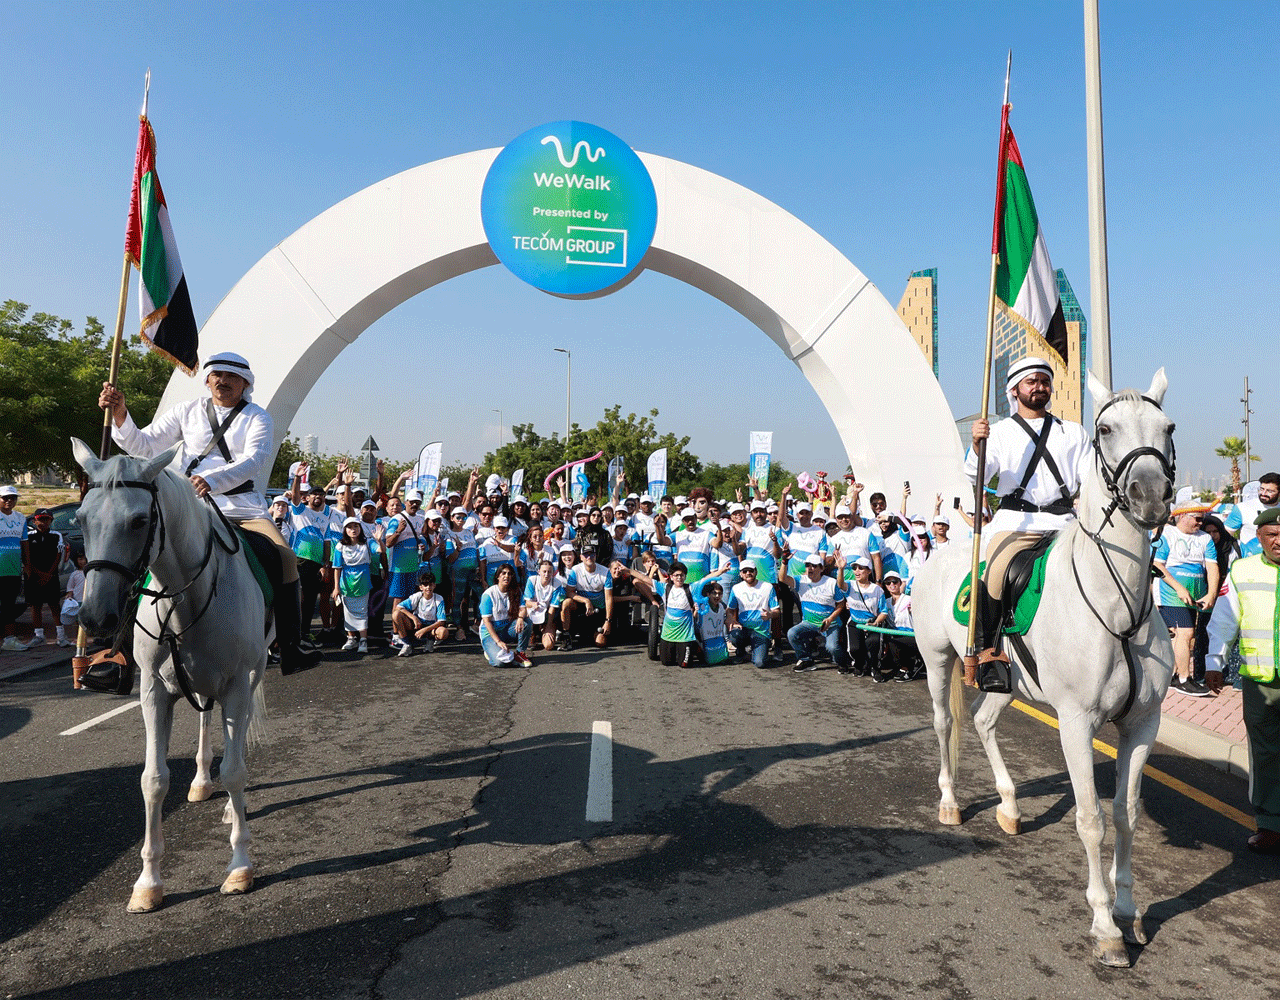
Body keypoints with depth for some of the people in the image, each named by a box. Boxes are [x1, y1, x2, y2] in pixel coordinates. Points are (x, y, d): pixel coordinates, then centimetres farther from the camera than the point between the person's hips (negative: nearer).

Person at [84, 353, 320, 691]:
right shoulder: (187, 411, 13)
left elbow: (254, 459, -13)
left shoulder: (258, 418, 5)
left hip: (244, 509, -1)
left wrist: (213, 480, -31)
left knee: (285, 556, -23)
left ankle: (290, 650, -17)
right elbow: (144, 446, 9)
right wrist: (120, 415, -10)